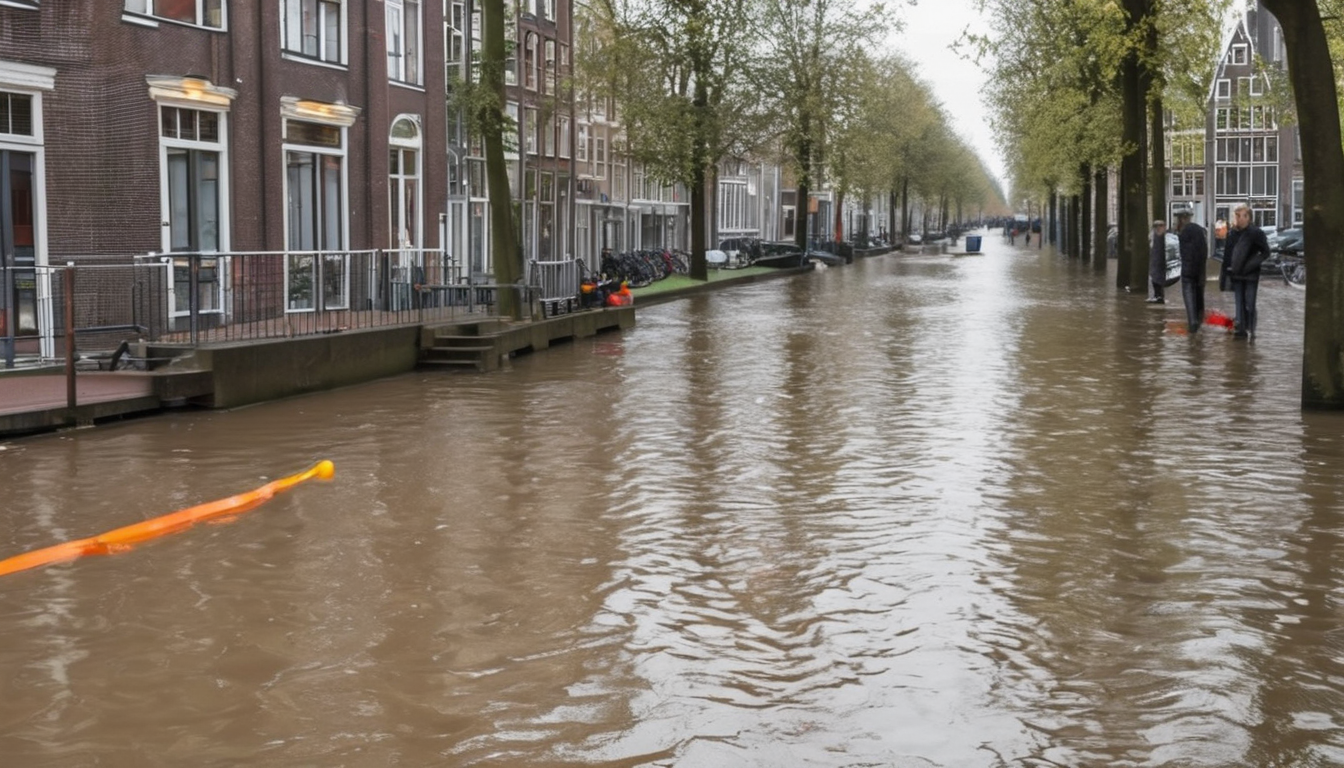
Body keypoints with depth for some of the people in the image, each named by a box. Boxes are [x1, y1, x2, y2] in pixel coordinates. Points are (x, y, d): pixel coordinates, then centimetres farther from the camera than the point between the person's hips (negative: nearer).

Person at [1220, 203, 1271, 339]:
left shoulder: (1256, 233, -10)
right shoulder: (1232, 233, 5)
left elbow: (1265, 252, -6)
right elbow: (1227, 255, 9)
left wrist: (1250, 265, -13)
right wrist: (1226, 272, 6)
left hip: (1250, 275, -5)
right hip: (1236, 275, 5)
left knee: (1249, 305, -1)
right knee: (1239, 304, 10)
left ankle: (1250, 330, 6)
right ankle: (1241, 328, 16)